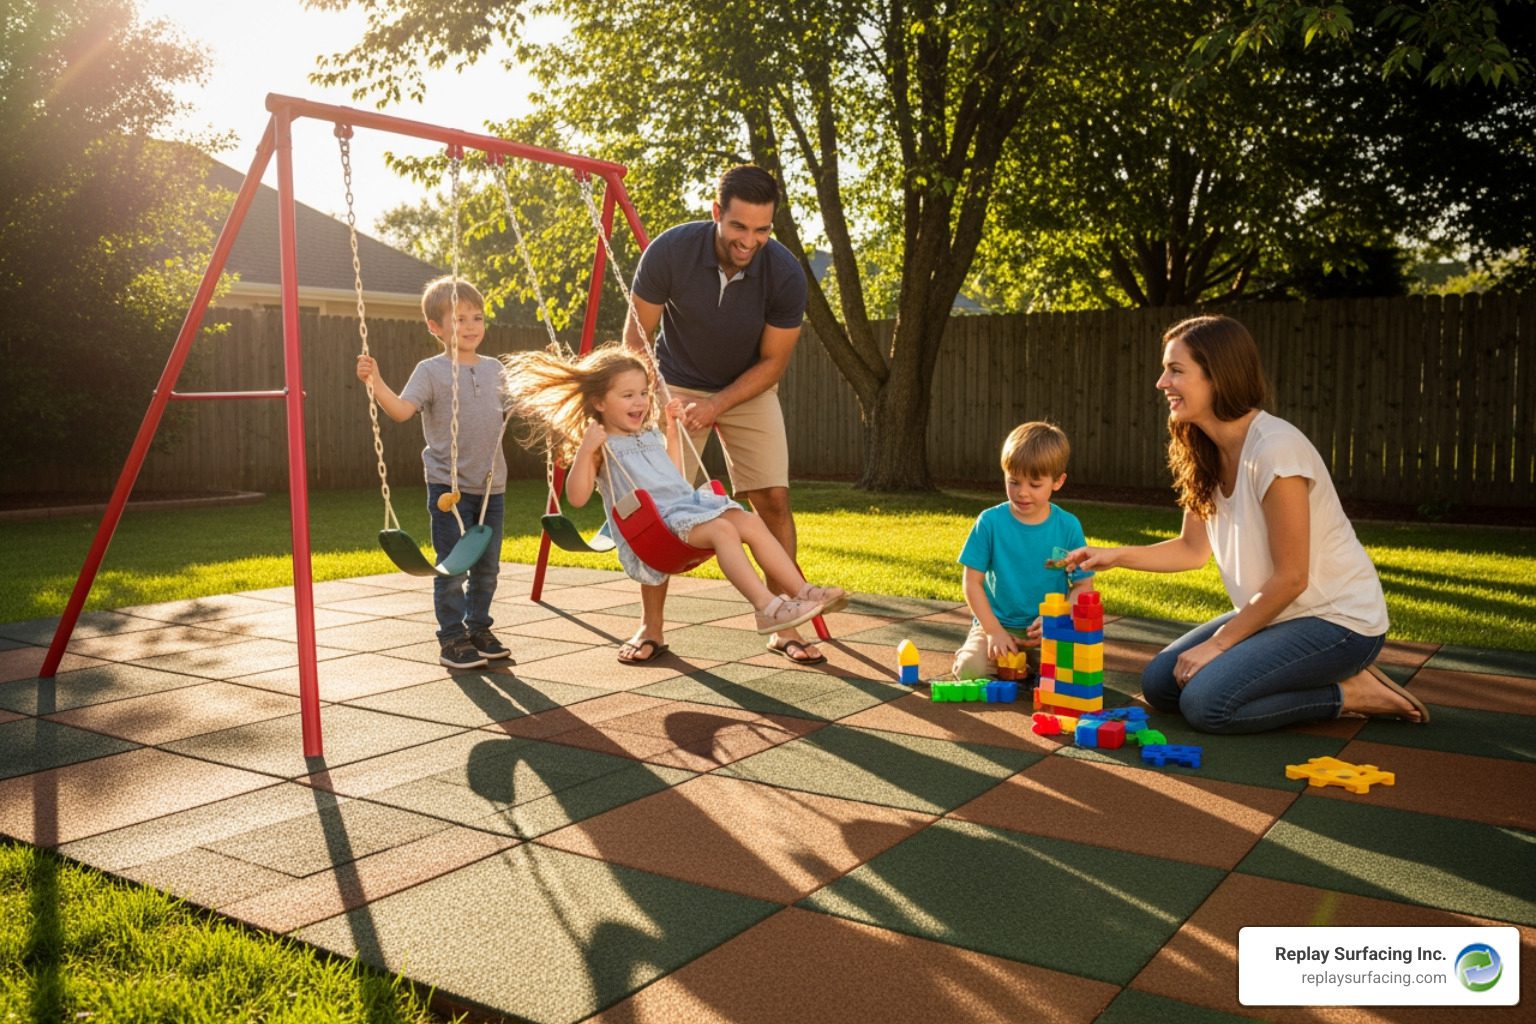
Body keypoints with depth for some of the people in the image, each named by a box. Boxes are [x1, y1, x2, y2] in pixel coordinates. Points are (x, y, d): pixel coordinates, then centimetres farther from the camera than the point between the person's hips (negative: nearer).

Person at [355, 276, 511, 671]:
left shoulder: (494, 369, 10)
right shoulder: (430, 371, -7)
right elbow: (401, 410, -20)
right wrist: (376, 382, -35)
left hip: (491, 487, 5)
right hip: (448, 488, -5)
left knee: (487, 567, 13)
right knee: (452, 568, -1)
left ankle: (478, 628, 29)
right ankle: (452, 641, 10)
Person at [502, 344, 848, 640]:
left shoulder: (650, 434, 25)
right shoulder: (600, 445, 2)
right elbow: (576, 497, -8)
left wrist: (671, 429, 31)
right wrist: (585, 450, -18)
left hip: (687, 503, 8)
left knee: (752, 523, -15)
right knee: (722, 528, -32)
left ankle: (802, 591, -24)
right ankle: (766, 607, -42)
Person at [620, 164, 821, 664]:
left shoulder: (785, 274, -25)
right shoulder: (670, 251, -26)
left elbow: (772, 362, -14)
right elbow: (638, 333, -12)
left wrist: (716, 405, -24)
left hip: (750, 391, 0)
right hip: (678, 386, 0)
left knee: (773, 499, -9)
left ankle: (784, 627, 4)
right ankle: (650, 628, 6)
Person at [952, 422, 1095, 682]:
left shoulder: (1068, 526, -3)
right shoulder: (990, 521, -6)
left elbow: (1084, 585, 0)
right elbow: (972, 582, -4)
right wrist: (994, 630, -14)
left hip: (1048, 630, 1)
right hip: (997, 623, -1)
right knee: (972, 670, -27)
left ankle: (1031, 664, 6)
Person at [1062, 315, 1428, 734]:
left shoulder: (1274, 449, -26)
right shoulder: (1205, 455, 0)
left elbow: (1289, 578, -22)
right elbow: (1193, 549, 7)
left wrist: (1217, 644, -16)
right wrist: (1114, 556, -7)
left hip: (1337, 620, -9)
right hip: (1275, 612, 9)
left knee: (1206, 702, -22)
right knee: (1159, 683, 0)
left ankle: (1350, 693, -2)